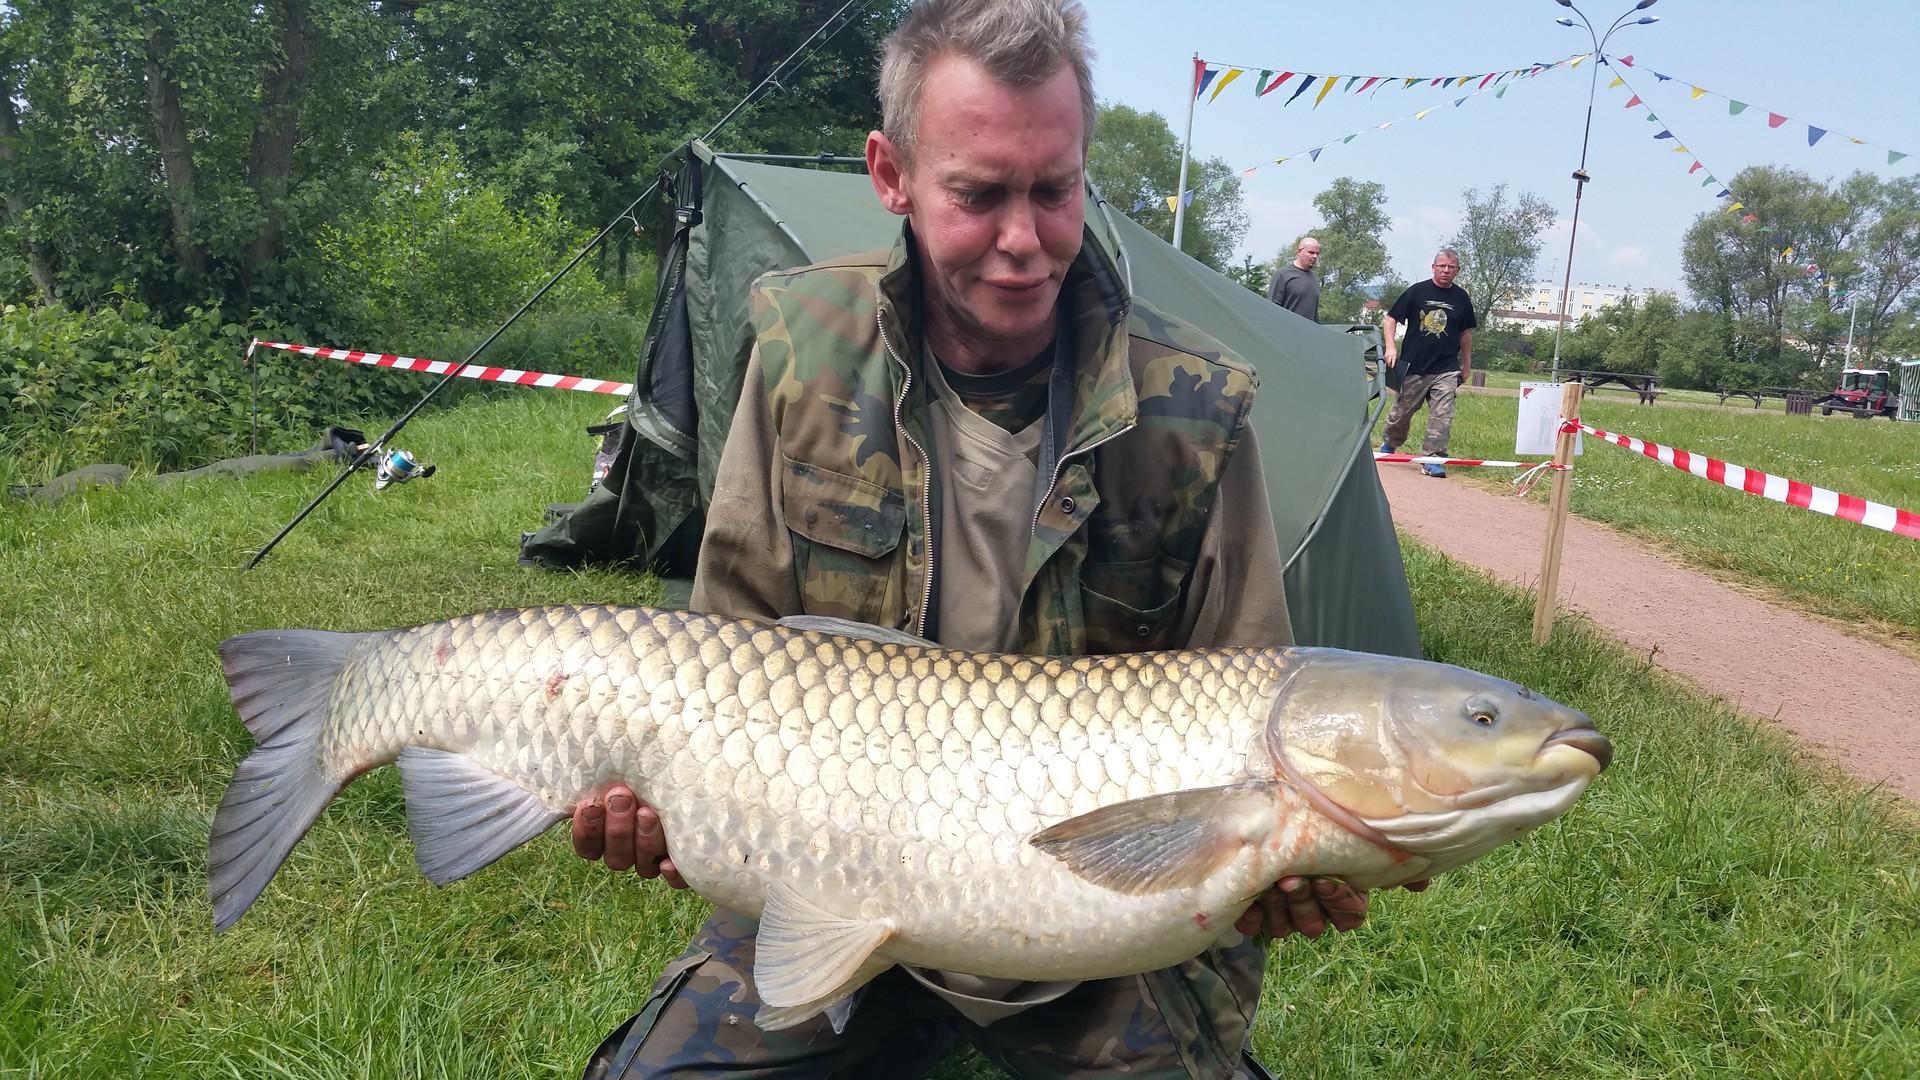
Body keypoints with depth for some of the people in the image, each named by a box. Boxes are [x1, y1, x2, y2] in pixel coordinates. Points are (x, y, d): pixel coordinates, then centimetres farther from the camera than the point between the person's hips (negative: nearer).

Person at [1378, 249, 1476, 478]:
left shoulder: (1461, 298, 6)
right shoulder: (1417, 291, -3)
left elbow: (1465, 332, 17)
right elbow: (1390, 319, -2)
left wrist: (1467, 363, 19)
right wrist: (1390, 347, -15)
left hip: (1446, 369, 2)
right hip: (1413, 366, -1)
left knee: (1442, 415, -8)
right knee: (1401, 411, 12)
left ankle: (1432, 459, -4)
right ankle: (1388, 444, 36)